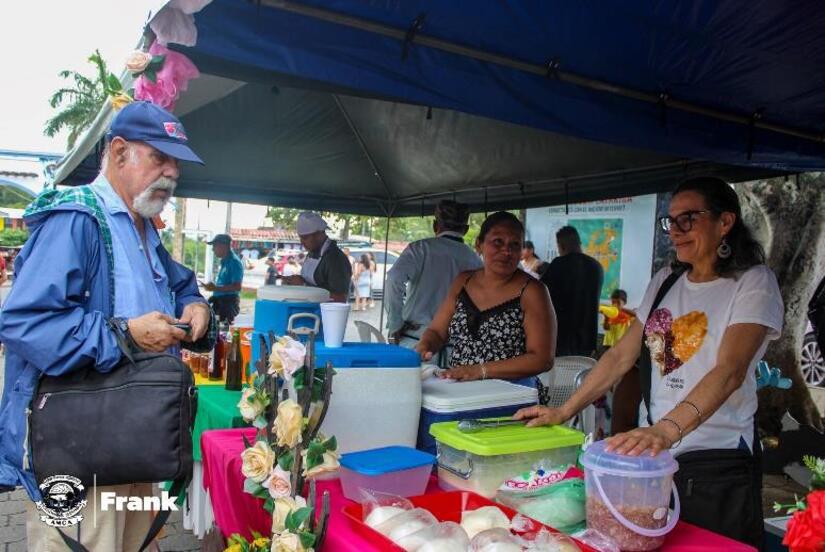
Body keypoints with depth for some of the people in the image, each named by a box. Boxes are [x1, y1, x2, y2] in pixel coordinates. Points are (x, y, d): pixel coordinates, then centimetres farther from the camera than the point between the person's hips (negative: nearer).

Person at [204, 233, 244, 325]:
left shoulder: (234, 262, -15)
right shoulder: (224, 261, 14)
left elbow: (237, 287, -22)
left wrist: (216, 288, -21)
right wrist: (213, 286, 10)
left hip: (229, 302, -10)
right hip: (219, 301, 10)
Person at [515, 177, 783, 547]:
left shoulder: (753, 282, -9)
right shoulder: (665, 280, 8)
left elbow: (730, 371, -24)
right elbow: (621, 355, 7)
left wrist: (667, 430, -39)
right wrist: (563, 412, 0)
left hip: (718, 464, -5)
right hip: (654, 452, 5)